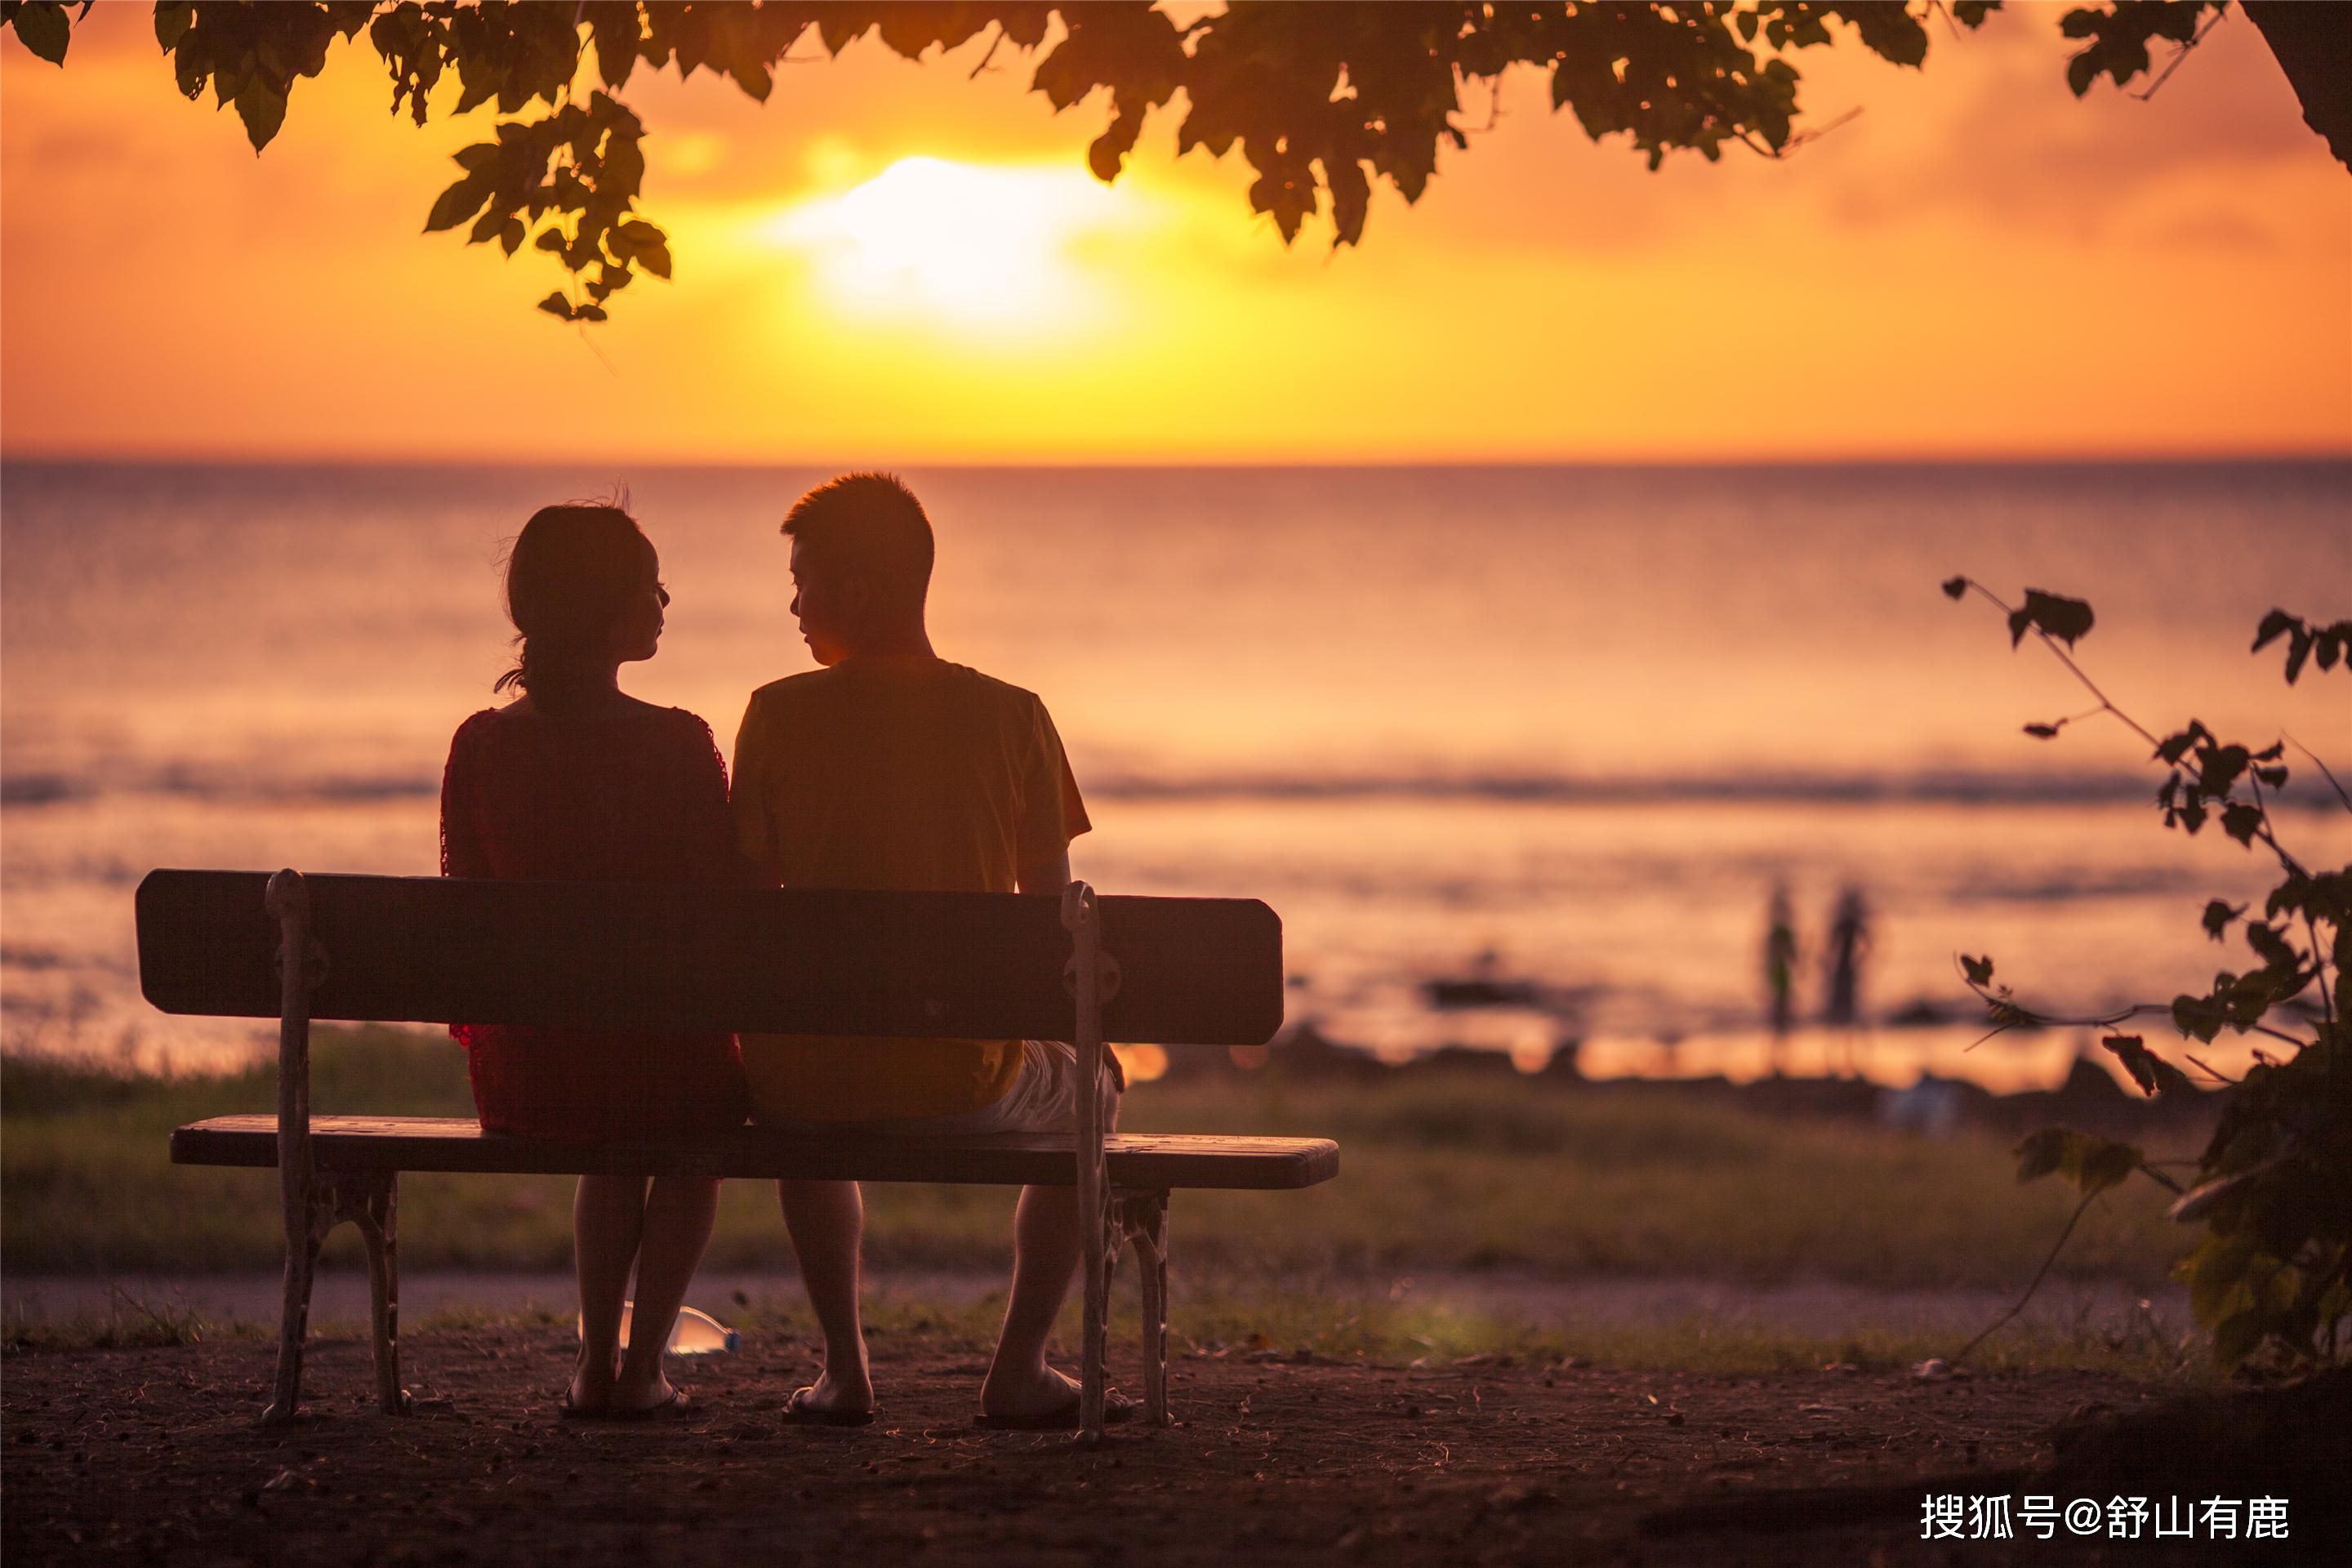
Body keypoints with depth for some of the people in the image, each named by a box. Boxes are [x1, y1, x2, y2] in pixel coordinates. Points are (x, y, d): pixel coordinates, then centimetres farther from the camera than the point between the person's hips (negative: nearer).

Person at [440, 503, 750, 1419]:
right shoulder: (677, 748, -14)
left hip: (521, 1071, 3)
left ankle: (595, 1364, 32)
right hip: (663, 1052, -3)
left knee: (614, 1146, 38)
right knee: (698, 1140, 34)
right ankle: (643, 1368, 23)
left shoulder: (479, 746, -4)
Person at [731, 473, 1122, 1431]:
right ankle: (1019, 1370, 25)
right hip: (960, 1083, -1)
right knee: (1089, 1092, 33)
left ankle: (844, 1369, 31)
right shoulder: (1011, 719, -3)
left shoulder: (778, 715, -6)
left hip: (807, 1080, 1)